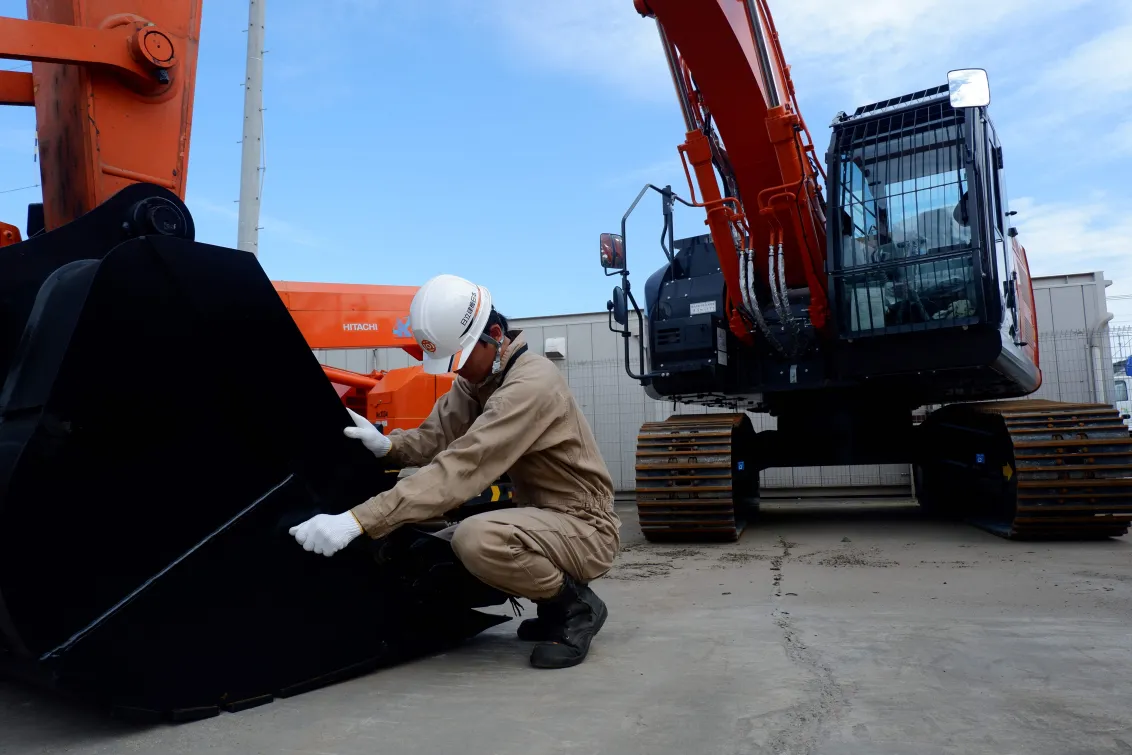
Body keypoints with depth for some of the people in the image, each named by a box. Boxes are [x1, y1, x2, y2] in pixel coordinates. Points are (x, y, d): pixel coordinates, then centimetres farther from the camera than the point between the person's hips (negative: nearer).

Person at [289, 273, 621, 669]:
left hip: (585, 528, -10)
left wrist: (357, 521, -40)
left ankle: (574, 605, -8)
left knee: (475, 539, -34)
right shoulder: (480, 374, 4)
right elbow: (438, 434, -1)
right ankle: (556, 606, 17)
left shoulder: (530, 384, -28)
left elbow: (461, 467, -36)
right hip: (544, 519, 10)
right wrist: (388, 444, -23)